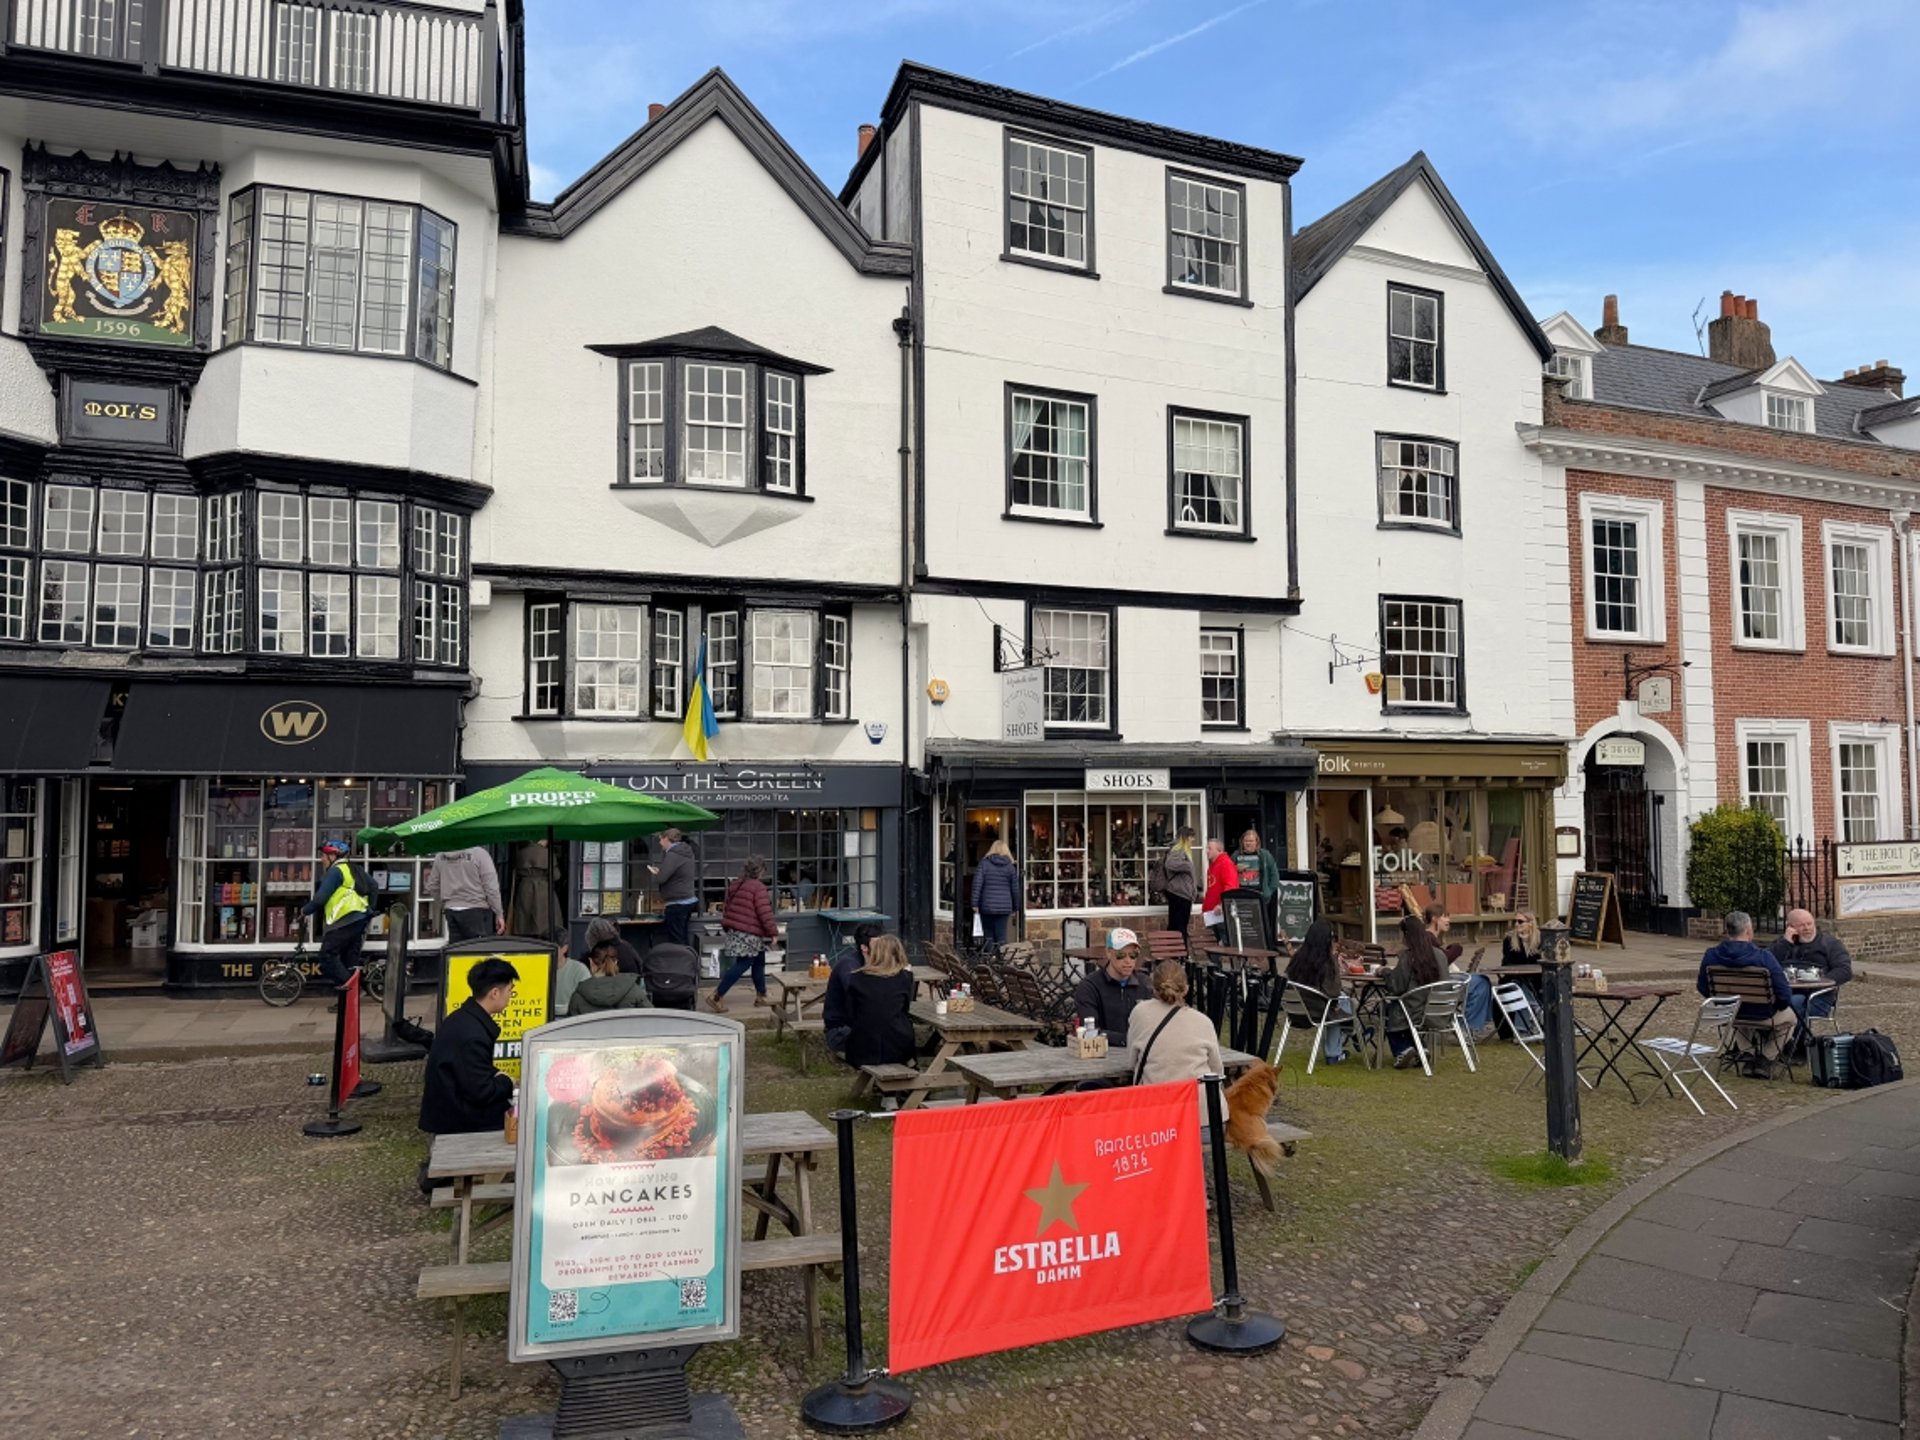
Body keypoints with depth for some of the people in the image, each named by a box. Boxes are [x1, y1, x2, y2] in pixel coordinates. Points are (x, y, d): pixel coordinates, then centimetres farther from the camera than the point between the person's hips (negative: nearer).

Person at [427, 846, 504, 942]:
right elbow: (491, 888, -11)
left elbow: (432, 887, 14)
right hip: (477, 911, -5)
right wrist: (499, 914, -5)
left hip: (451, 912, 5)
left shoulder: (440, 856, 6)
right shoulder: (479, 853, -10)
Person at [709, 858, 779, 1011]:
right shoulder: (758, 887, -12)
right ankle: (716, 997, -9)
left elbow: (729, 908, 20)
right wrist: (773, 932, -10)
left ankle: (761, 996, 21)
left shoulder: (736, 885, 14)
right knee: (743, 964, -6)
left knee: (759, 961, 17)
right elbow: (764, 912, -17)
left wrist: (727, 928, 28)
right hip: (748, 933, -10)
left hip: (733, 929, 10)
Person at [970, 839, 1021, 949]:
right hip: (1004, 907, 1)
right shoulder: (1010, 866, 6)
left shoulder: (984, 863, 1)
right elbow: (1015, 888, 8)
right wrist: (1015, 907, 17)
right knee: (1001, 935, 2)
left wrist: (975, 903, -4)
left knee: (988, 935, 6)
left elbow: (977, 884, -6)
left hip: (987, 906, -1)